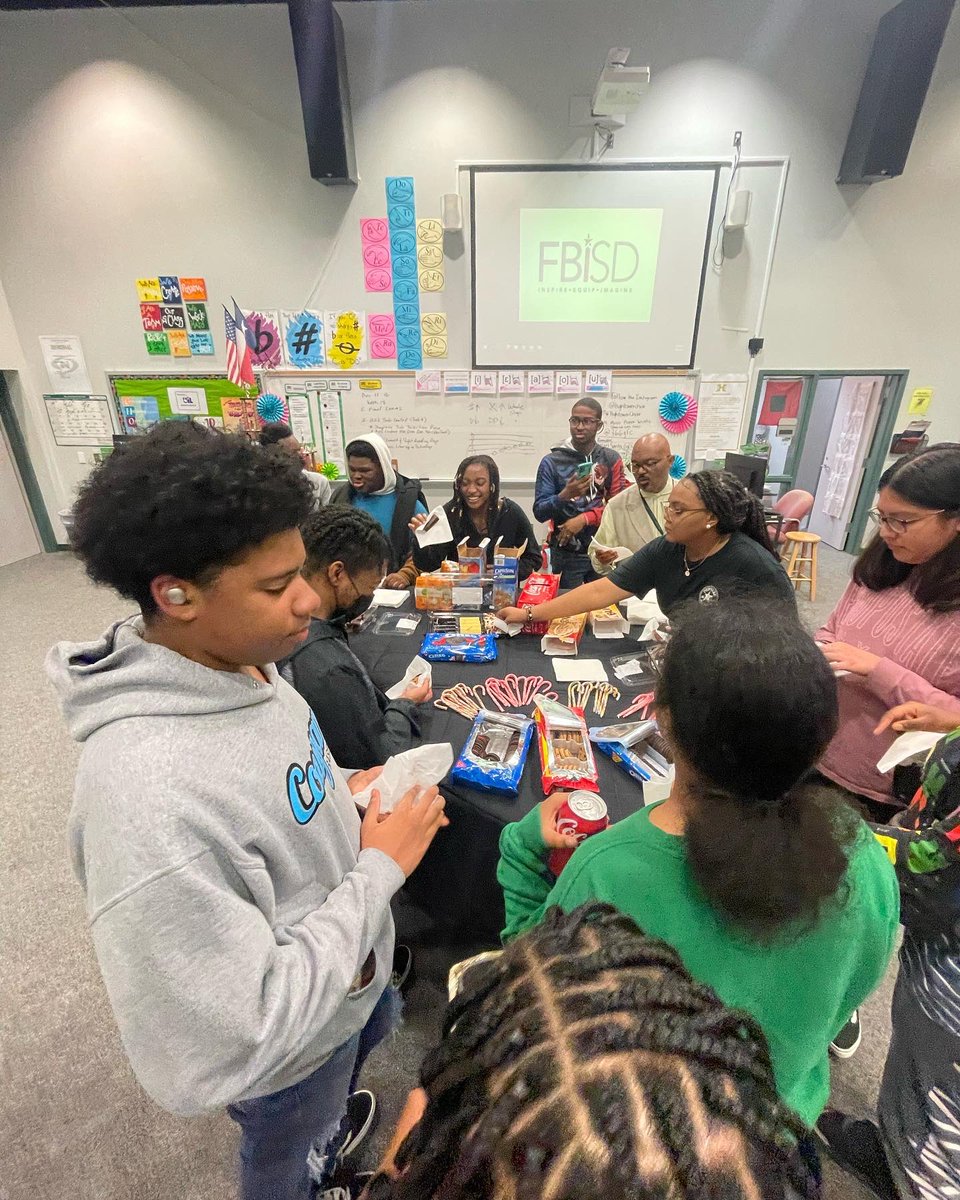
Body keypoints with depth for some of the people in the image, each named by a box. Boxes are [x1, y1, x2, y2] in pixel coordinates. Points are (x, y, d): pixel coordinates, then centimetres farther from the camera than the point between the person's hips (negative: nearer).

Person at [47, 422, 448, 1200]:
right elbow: (238, 1042, -34)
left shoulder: (241, 663, -15)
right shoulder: (150, 801, -42)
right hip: (285, 1051, -7)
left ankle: (333, 1120, 70)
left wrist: (344, 790, -12)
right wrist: (380, 868, -28)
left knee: (375, 1033, 38)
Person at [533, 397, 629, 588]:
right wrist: (565, 495, -24)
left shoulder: (611, 459, 3)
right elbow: (539, 512, -7)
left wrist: (583, 519, -16)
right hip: (566, 553, -2)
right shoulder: (551, 461, -4)